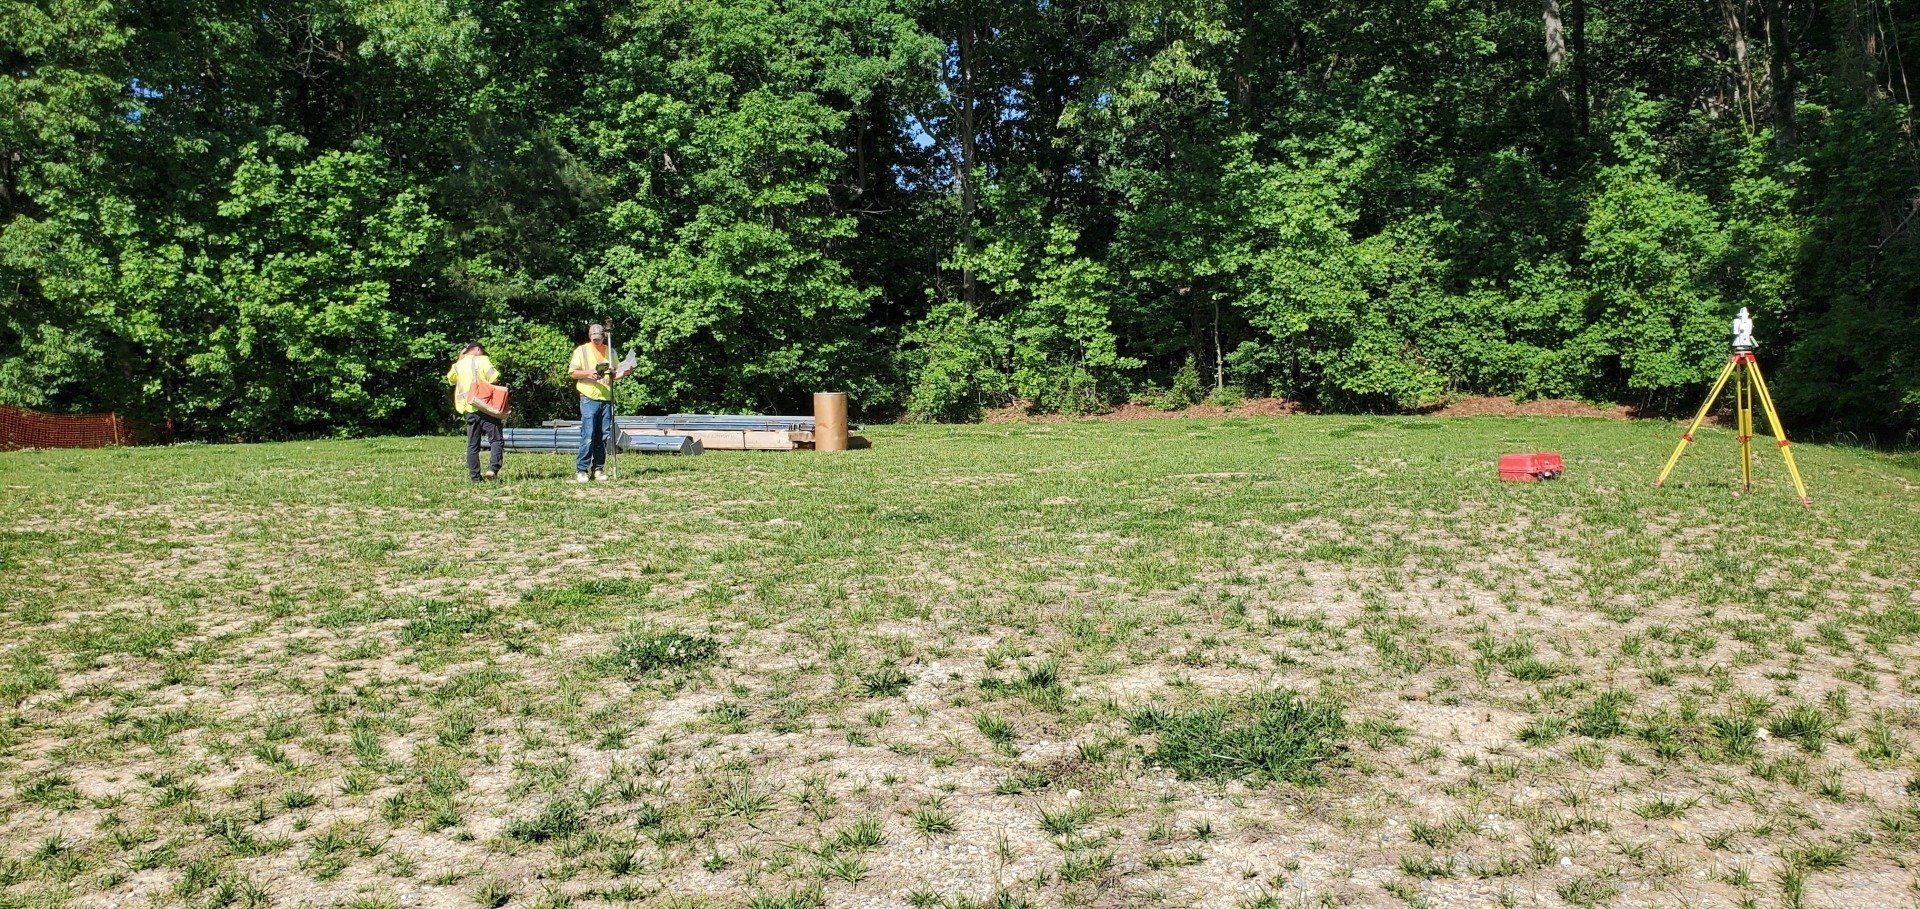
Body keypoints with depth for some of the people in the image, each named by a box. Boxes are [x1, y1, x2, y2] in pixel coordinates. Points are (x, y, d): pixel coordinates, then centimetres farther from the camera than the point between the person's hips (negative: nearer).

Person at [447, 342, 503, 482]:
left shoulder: (458, 365, 15)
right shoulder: (481, 360, -2)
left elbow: (450, 379, 36)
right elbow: (494, 378, -14)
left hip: (468, 409, 6)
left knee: (472, 444, 10)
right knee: (496, 439, -4)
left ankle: (474, 476, 8)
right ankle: (493, 468, -22)